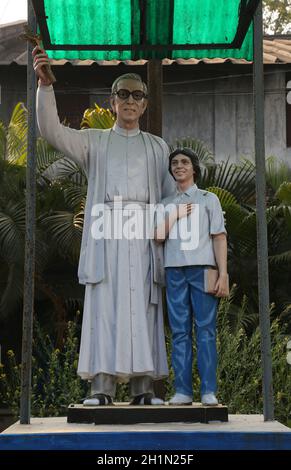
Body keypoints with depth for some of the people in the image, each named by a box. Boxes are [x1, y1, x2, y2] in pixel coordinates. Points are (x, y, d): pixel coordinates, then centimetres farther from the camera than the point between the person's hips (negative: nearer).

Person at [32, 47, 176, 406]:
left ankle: (143, 389, -4)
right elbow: (50, 130, 3)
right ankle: (102, 389, -11)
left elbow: (172, 197, 16)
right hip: (105, 231, -1)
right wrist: (45, 82, -10)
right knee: (104, 308, -9)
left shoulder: (157, 147, 22)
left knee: (143, 310, -5)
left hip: (145, 234, 1)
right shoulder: (94, 141, 18)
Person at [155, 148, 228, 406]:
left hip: (203, 268, -2)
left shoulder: (209, 199, 13)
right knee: (180, 331, -2)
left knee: (205, 329, -7)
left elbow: (219, 238, 4)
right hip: (175, 270, 3)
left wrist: (223, 274, -5)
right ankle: (182, 391, -2)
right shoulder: (165, 205, 20)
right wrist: (174, 216, -1)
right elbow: (158, 237, 9)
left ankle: (209, 391, -8)